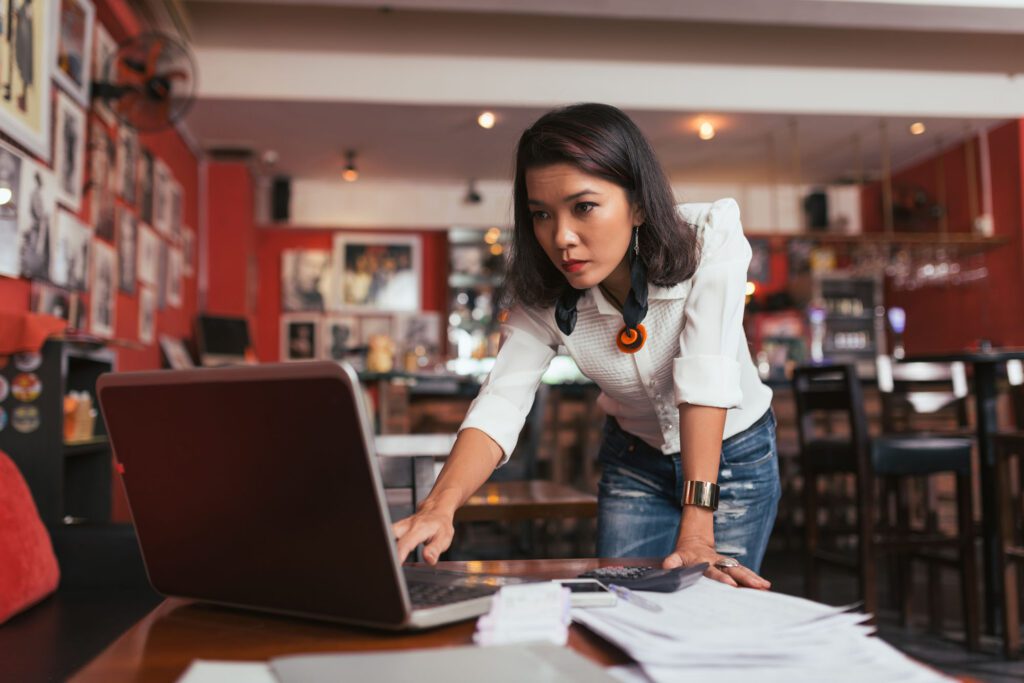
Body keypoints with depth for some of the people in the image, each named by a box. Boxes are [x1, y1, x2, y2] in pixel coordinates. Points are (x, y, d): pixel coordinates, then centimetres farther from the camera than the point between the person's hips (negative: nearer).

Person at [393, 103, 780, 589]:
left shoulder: (709, 239, -27)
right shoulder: (544, 298, -19)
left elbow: (707, 376, -35)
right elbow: (498, 406, -29)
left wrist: (696, 532, -41)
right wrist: (438, 507, -48)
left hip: (736, 455, -2)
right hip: (635, 461, 2)